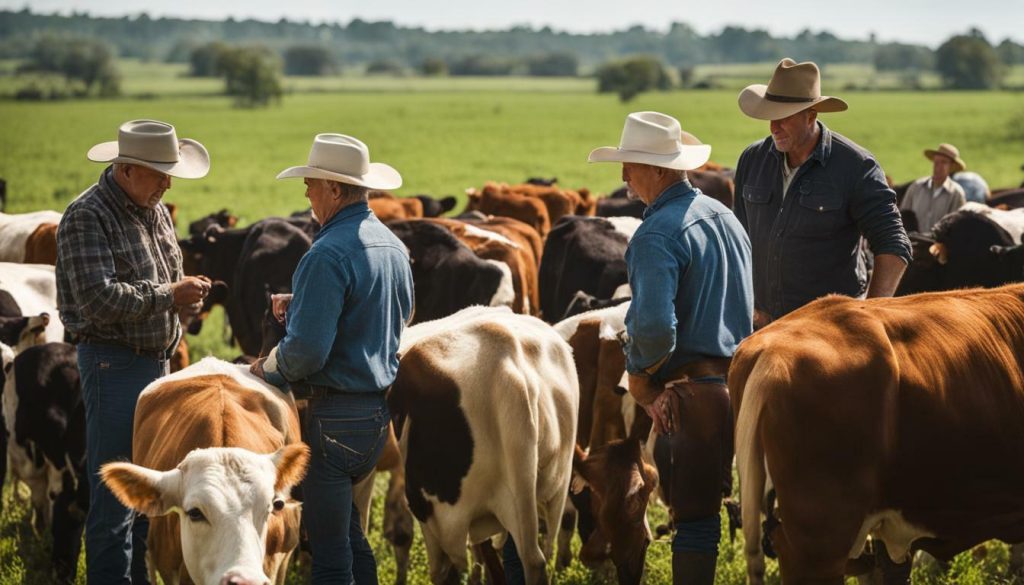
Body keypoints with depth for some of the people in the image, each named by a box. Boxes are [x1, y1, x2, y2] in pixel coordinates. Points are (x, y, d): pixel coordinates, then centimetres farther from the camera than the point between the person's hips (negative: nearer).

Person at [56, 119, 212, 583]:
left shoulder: (154, 210, 12)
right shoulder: (87, 216, -15)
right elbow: (98, 300, -24)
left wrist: (184, 297, 0)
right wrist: (168, 297, -20)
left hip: (156, 361, 9)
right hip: (113, 364, -9)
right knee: (114, 493, -5)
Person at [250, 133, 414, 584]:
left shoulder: (328, 255, -20)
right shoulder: (392, 246, 10)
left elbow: (306, 352, -26)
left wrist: (269, 366, -4)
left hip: (334, 417, -9)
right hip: (380, 407, 9)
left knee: (329, 547, -1)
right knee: (349, 533, 22)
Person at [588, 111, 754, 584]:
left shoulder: (657, 234, -14)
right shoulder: (725, 217, 14)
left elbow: (654, 327, -26)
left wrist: (642, 382, -7)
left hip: (692, 389, -8)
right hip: (743, 380, 8)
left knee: (694, 511, -2)